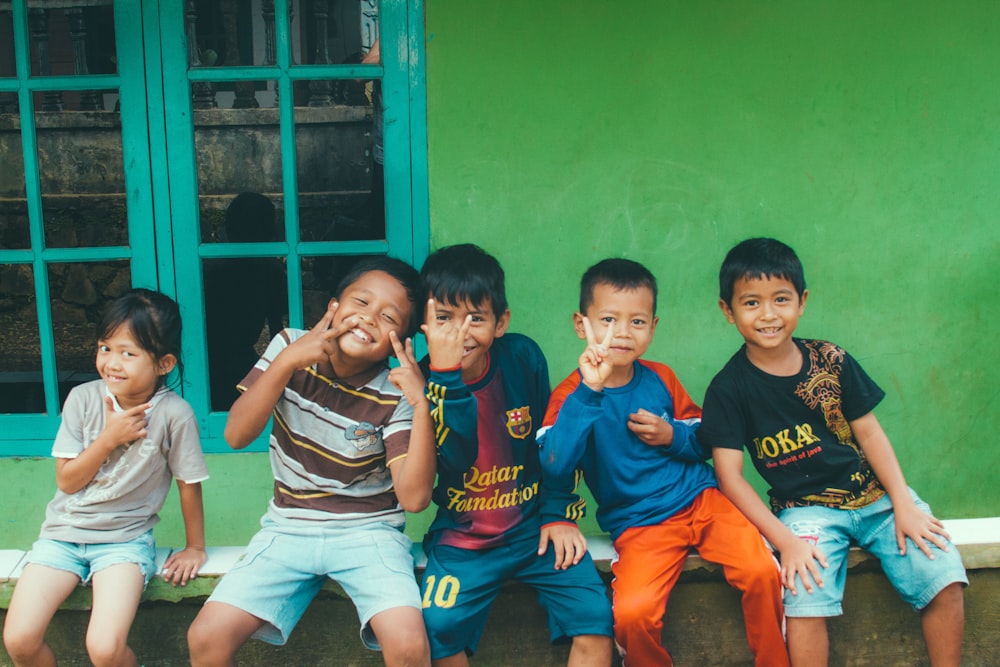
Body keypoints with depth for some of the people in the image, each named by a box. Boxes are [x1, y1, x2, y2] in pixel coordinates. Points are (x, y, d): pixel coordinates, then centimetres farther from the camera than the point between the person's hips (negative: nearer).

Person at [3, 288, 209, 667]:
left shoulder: (174, 414, -15)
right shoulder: (83, 399, -7)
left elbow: (189, 483, -3)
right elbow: (66, 481, -3)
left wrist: (195, 547, 4)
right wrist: (109, 438, -15)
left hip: (125, 539, -3)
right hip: (64, 532, 3)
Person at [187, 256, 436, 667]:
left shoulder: (395, 396, -12)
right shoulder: (290, 348, -4)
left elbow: (414, 497, -20)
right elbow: (236, 436, -12)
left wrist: (422, 403, -28)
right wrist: (286, 361, -24)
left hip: (368, 530, -2)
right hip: (289, 526, 2)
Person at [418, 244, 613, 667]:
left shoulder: (523, 357, -8)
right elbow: (457, 458, -25)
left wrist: (558, 514, 3)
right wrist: (447, 375, -33)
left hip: (533, 527, 1)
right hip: (462, 537, -1)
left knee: (596, 615, -15)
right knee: (436, 627, -21)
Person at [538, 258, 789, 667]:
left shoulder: (661, 379, 5)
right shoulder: (572, 395, -6)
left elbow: (704, 440, 14)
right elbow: (555, 464, -24)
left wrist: (672, 436, -8)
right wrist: (589, 390, -30)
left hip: (700, 497, 3)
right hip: (639, 524, -3)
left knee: (761, 571, -21)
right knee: (632, 614, -26)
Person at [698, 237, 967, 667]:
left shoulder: (830, 360, 1)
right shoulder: (729, 389, -7)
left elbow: (869, 432, 6)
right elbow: (730, 476, -9)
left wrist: (903, 504, -4)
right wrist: (784, 540, -18)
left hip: (874, 496, 3)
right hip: (806, 509, -3)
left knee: (943, 577, -13)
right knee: (805, 601, -27)